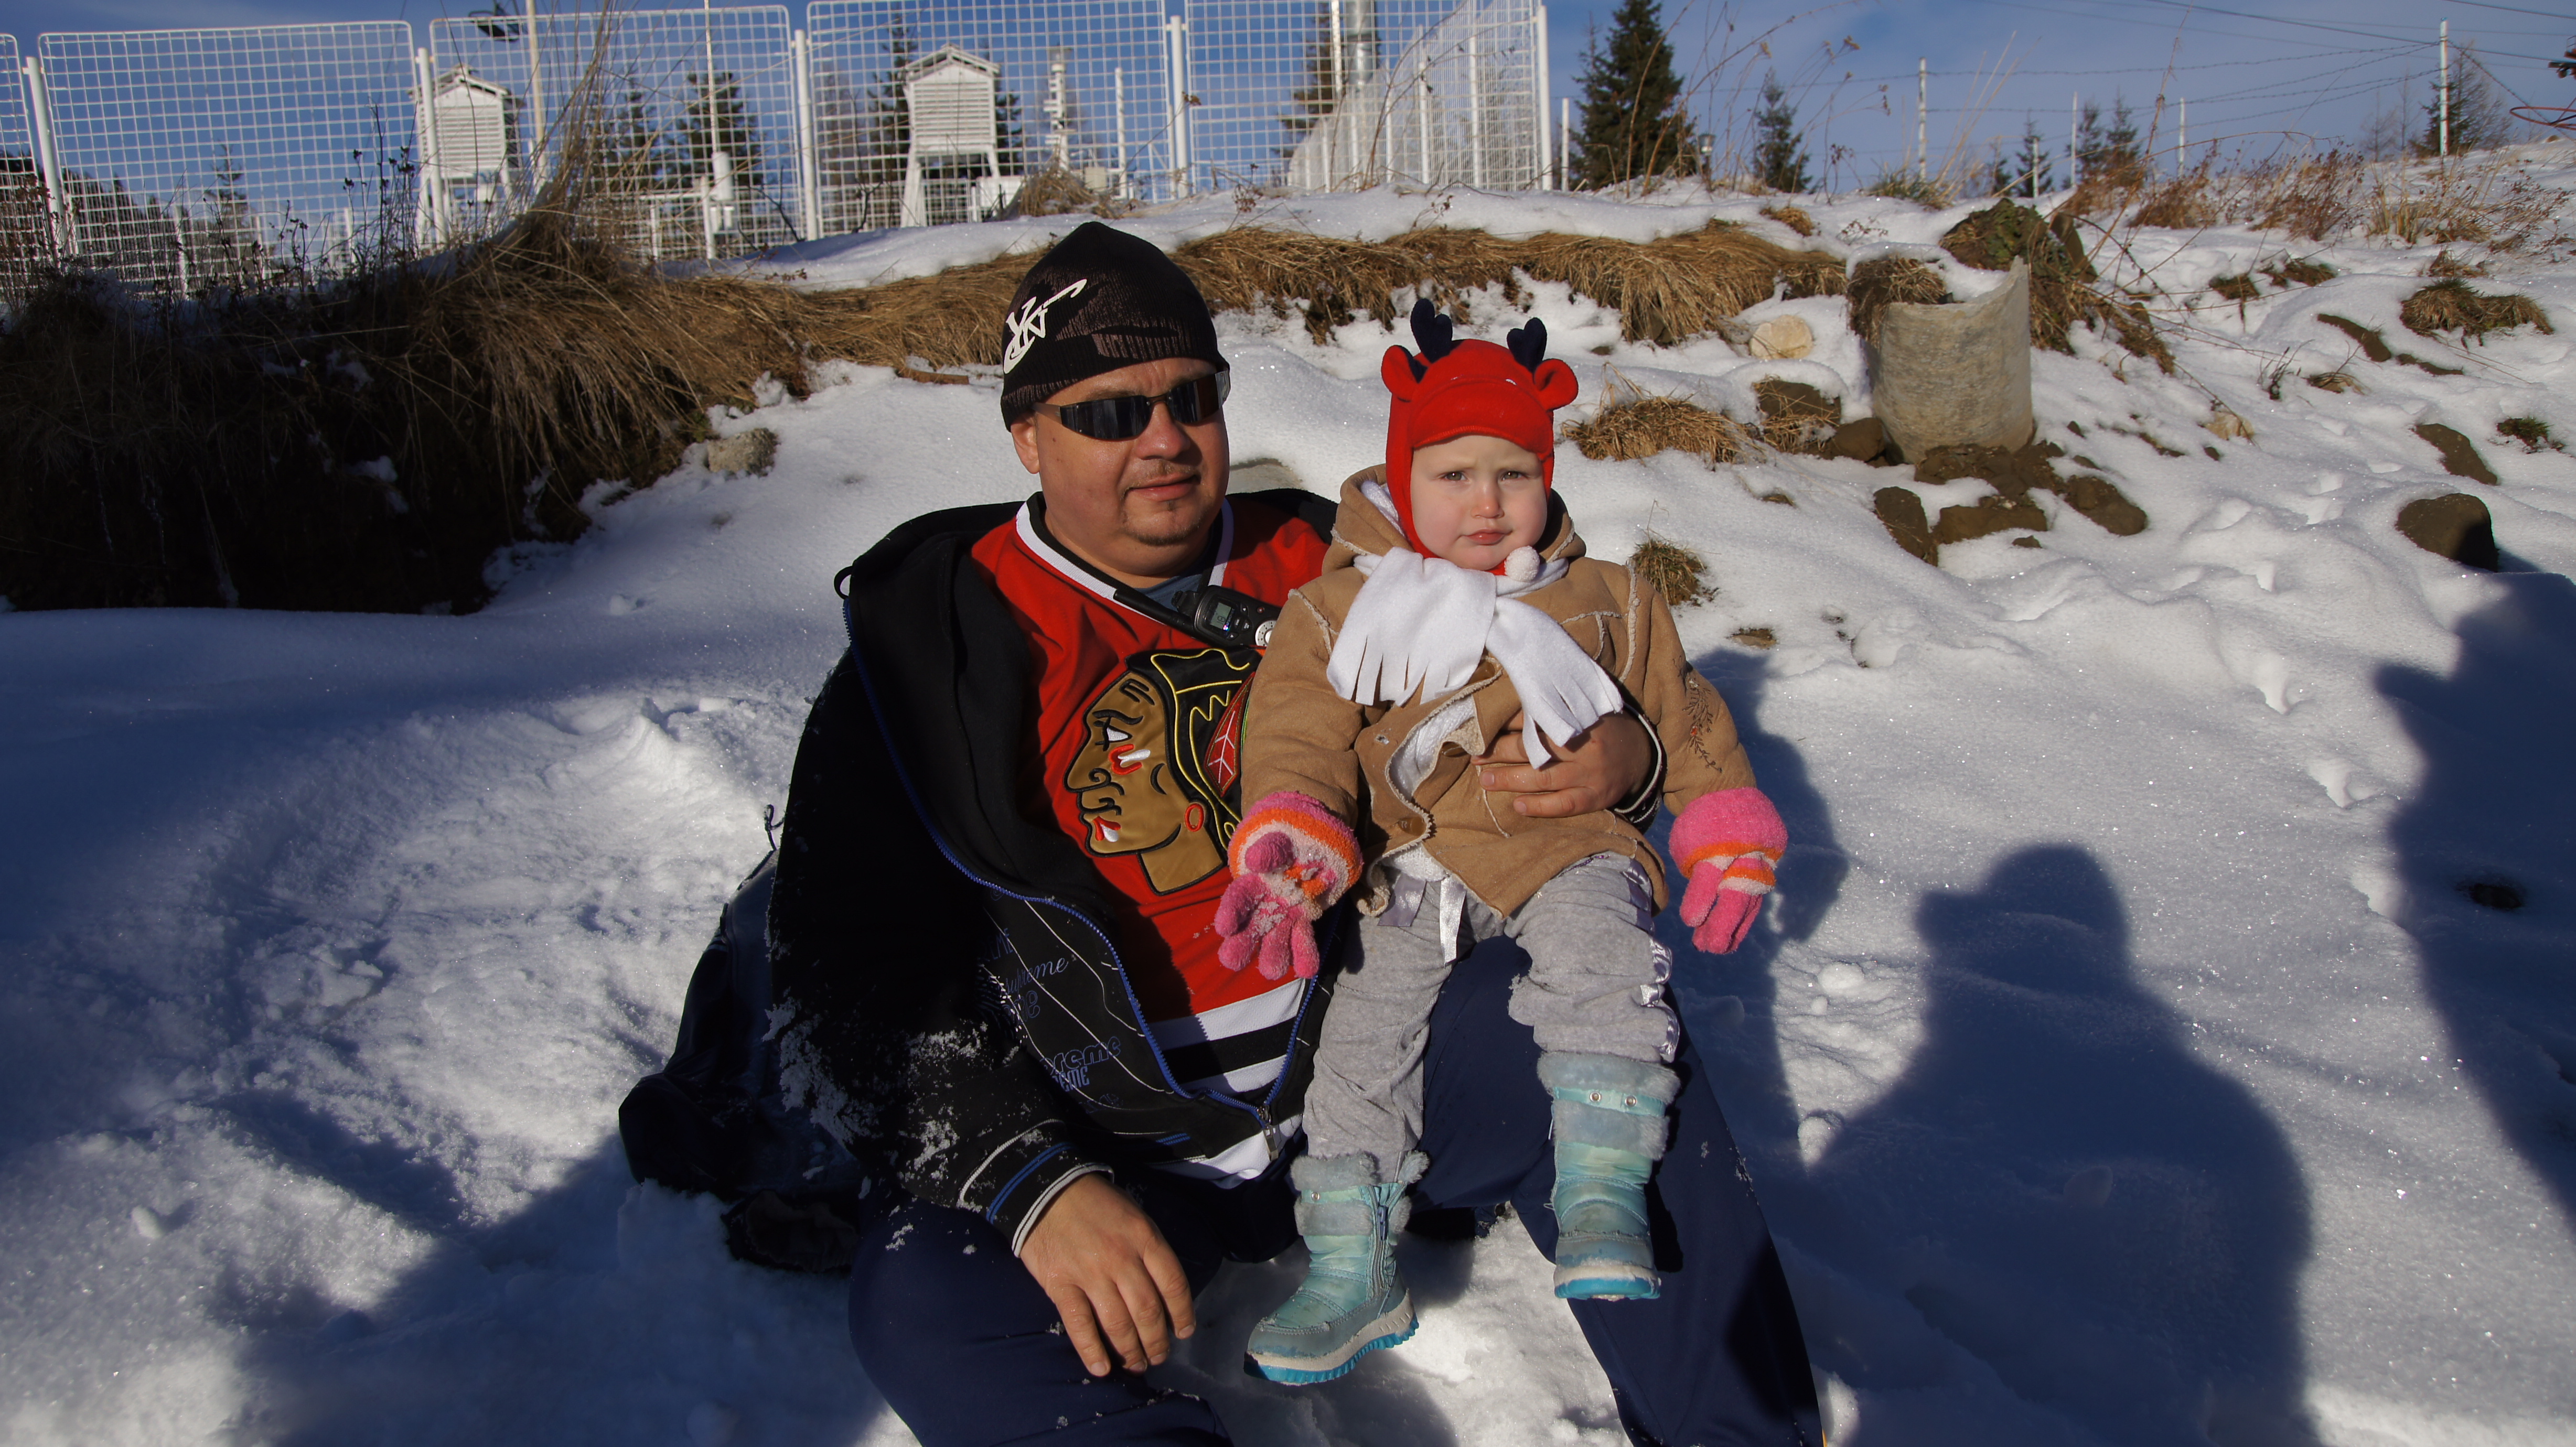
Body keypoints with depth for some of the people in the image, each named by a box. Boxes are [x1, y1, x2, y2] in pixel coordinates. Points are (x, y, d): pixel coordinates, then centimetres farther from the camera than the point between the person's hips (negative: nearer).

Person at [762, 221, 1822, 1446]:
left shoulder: (1324, 567, 5)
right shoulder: (938, 640, -4)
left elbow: (1514, 734, 15)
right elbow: (842, 977, -9)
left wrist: (1626, 761, -11)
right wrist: (1033, 1183, -23)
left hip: (1354, 1057, 3)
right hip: (1110, 1146, -2)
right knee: (924, 1299, -29)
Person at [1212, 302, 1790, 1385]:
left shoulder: (1607, 605, 10)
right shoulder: (1338, 614, 3)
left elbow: (1687, 721, 18)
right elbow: (1296, 742, -5)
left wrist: (1728, 845, 13)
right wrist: (1289, 854, -23)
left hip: (1566, 845, 0)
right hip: (1414, 858, 1)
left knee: (1599, 966, -30)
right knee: (1366, 1025, -12)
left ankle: (1601, 1201, -21)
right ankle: (1350, 1269, -2)